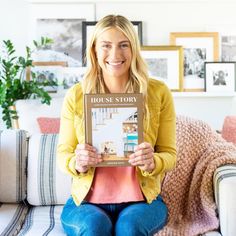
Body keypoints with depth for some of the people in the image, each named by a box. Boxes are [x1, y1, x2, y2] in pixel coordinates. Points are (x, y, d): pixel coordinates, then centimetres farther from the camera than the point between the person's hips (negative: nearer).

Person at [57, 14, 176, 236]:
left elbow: (169, 154, 1)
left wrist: (152, 162, -22)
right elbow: (63, 154, 3)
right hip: (86, 200, 0)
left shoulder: (158, 93, -2)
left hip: (141, 199, 0)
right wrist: (77, 163, -20)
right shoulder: (76, 95, -2)